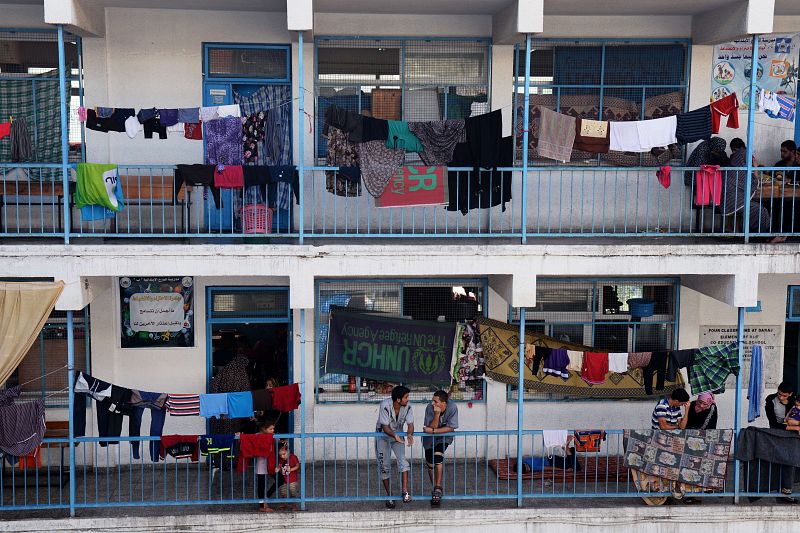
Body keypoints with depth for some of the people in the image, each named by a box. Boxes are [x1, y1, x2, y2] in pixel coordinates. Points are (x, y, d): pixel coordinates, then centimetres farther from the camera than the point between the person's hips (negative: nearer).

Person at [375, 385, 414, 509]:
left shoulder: (407, 407, -17)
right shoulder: (385, 406, -29)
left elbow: (410, 424, -15)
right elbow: (385, 427, -26)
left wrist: (409, 434, -37)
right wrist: (395, 436, -45)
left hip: (398, 436, 2)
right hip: (383, 436, -2)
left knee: (403, 460, -20)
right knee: (384, 466, -1)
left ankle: (405, 492, -22)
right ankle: (389, 496, 10)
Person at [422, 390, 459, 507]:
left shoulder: (452, 407, -27)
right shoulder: (429, 408, -26)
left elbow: (451, 428, -27)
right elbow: (432, 427, -27)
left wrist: (432, 430, -32)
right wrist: (437, 414, -41)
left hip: (445, 436, -2)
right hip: (430, 439, 2)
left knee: (438, 456, -25)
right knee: (430, 464, 4)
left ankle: (437, 489, -21)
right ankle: (436, 489, 26)